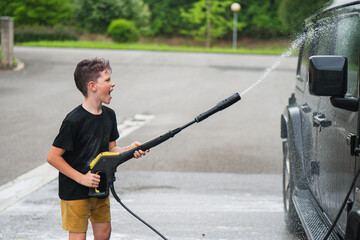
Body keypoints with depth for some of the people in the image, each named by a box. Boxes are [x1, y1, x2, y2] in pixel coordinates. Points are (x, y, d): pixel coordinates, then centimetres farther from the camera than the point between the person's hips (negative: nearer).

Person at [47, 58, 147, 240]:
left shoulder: (109, 115, 1)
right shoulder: (74, 120, -23)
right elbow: (53, 157, -19)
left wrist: (129, 149, -11)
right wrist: (81, 178, -22)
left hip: (99, 187, 7)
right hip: (75, 191, -7)